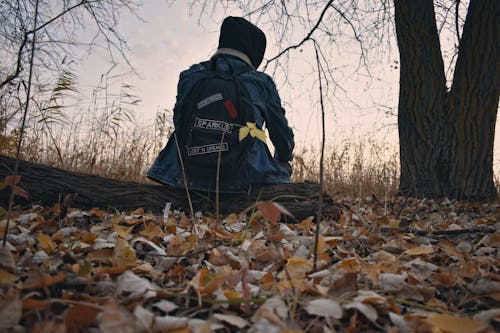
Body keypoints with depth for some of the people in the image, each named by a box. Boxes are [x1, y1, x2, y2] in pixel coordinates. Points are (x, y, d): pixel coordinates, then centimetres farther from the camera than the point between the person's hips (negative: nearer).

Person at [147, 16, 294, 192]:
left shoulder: (189, 75, 13)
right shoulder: (262, 82, 9)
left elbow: (179, 125, 18)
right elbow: (281, 132, 16)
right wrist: (284, 161, 37)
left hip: (189, 176, 1)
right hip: (243, 178, -1)